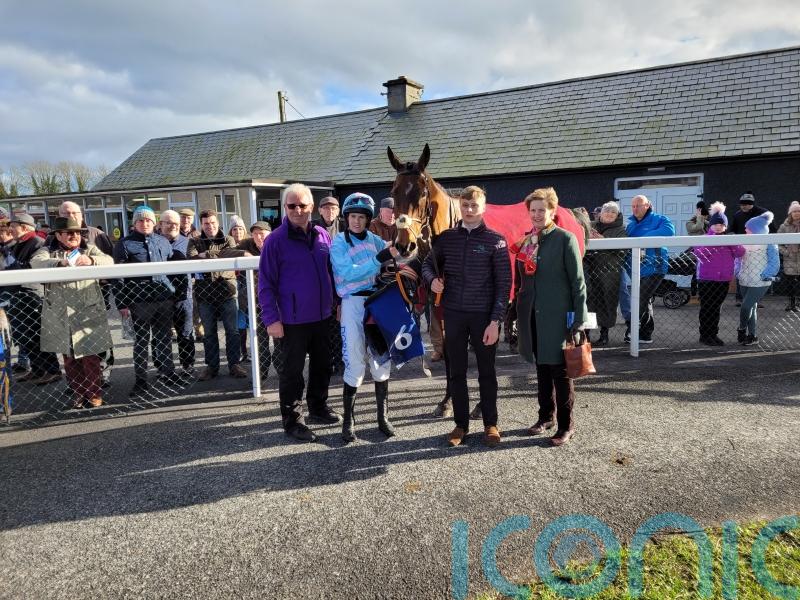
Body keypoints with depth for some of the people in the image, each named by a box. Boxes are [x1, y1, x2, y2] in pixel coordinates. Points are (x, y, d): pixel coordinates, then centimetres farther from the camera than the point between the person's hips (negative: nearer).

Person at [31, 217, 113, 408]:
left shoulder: (90, 249, 7)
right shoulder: (48, 251, 6)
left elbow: (108, 261, -10)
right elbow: (36, 262, -15)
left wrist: (91, 261, -32)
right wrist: (59, 262, -35)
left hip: (87, 314, -1)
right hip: (60, 316, 1)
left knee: (90, 356, 0)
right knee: (69, 358, 10)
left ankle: (94, 393, 15)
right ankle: (78, 393, 24)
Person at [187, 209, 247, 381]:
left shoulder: (228, 240, 8)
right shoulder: (194, 242, 10)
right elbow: (191, 258, -11)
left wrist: (206, 255, -14)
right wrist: (217, 257, -19)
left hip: (226, 291, -1)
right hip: (204, 292, 1)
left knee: (232, 330, 2)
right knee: (209, 332, 9)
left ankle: (234, 364, 13)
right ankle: (211, 366, 20)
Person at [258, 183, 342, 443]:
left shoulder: (323, 235, 4)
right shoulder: (276, 240, -11)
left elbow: (332, 272, 14)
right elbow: (266, 283, -11)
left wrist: (337, 303, 11)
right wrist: (271, 319, -15)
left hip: (322, 316, 6)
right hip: (292, 320, -5)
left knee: (322, 365, 18)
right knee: (291, 371, 5)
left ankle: (318, 406, 37)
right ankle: (292, 420, 18)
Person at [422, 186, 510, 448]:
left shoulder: (495, 240, -5)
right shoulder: (446, 238, 4)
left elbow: (504, 284, -6)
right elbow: (428, 263, 17)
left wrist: (496, 320, -12)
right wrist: (432, 279, -7)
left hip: (483, 316, -3)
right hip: (453, 314, 3)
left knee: (486, 372, 10)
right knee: (456, 372, 11)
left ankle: (490, 424, 24)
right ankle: (461, 424, 25)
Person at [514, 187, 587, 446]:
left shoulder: (565, 239, -7)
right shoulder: (526, 240, 9)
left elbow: (577, 281, -8)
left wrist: (579, 319, -12)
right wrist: (520, 311, 11)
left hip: (557, 315, -5)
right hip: (532, 315, 6)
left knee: (560, 371, 2)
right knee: (541, 367, 16)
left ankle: (566, 425, 15)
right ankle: (546, 415, 31)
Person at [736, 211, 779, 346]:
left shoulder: (768, 243, -9)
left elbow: (774, 263, -8)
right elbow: (739, 258, 17)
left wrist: (763, 275, -14)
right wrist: (738, 272, 5)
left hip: (759, 283, -6)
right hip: (745, 281, 6)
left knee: (746, 307, -13)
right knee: (751, 308, 14)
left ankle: (742, 330, 7)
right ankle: (752, 336, 23)